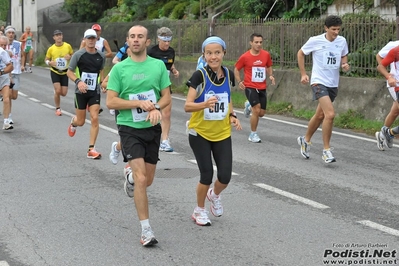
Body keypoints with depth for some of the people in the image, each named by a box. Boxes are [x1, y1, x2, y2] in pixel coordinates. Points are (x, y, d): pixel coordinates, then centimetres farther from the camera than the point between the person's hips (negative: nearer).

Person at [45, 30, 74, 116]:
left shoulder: (68, 46, -5)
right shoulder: (51, 49, -7)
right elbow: (46, 59, 5)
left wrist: (70, 57, -15)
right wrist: (49, 62, -18)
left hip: (64, 72, 2)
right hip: (55, 72, -2)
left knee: (63, 93, -1)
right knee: (58, 91, -15)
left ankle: (56, 92, 37)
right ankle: (58, 109, 6)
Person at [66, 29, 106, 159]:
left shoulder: (101, 56, 3)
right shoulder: (78, 55, -7)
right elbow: (69, 72, -4)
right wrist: (78, 81, -21)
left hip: (95, 91, 2)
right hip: (81, 91, -2)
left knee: (94, 118, -11)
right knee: (81, 122, 6)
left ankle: (91, 149, -5)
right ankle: (73, 122, 46)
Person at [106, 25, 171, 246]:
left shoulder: (158, 65, 2)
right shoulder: (119, 68, -4)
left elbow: (167, 97, 4)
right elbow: (110, 102, -8)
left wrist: (156, 107, -17)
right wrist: (139, 103, -18)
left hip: (152, 128, 3)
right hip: (129, 128, -3)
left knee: (147, 180, 14)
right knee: (141, 179, -14)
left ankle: (131, 180, 51)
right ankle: (146, 230, -7)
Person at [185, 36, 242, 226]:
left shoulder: (229, 75, -1)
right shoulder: (199, 76, -15)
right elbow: (187, 106, -19)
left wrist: (232, 116, -3)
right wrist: (205, 104, -37)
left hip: (222, 134, 4)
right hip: (200, 134, -4)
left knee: (225, 176, -2)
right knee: (207, 175, -2)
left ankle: (215, 195, 34)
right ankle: (199, 211, 23)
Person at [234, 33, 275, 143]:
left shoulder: (266, 55, 0)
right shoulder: (245, 57, -8)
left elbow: (269, 67, 17)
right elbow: (236, 69, 5)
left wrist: (271, 76, -2)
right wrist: (239, 81, -8)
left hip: (262, 88, 4)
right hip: (250, 87, -4)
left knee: (261, 113, 7)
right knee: (257, 110, -18)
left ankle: (249, 105, 40)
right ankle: (253, 134, 1)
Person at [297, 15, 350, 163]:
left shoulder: (342, 41, 1)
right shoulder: (315, 41, -10)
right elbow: (301, 53, 5)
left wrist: (345, 64, -3)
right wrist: (303, 74, 2)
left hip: (333, 84, 6)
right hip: (319, 82, -6)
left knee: (320, 115, 17)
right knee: (330, 114, -21)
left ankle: (305, 140, 41)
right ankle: (326, 150, -11)